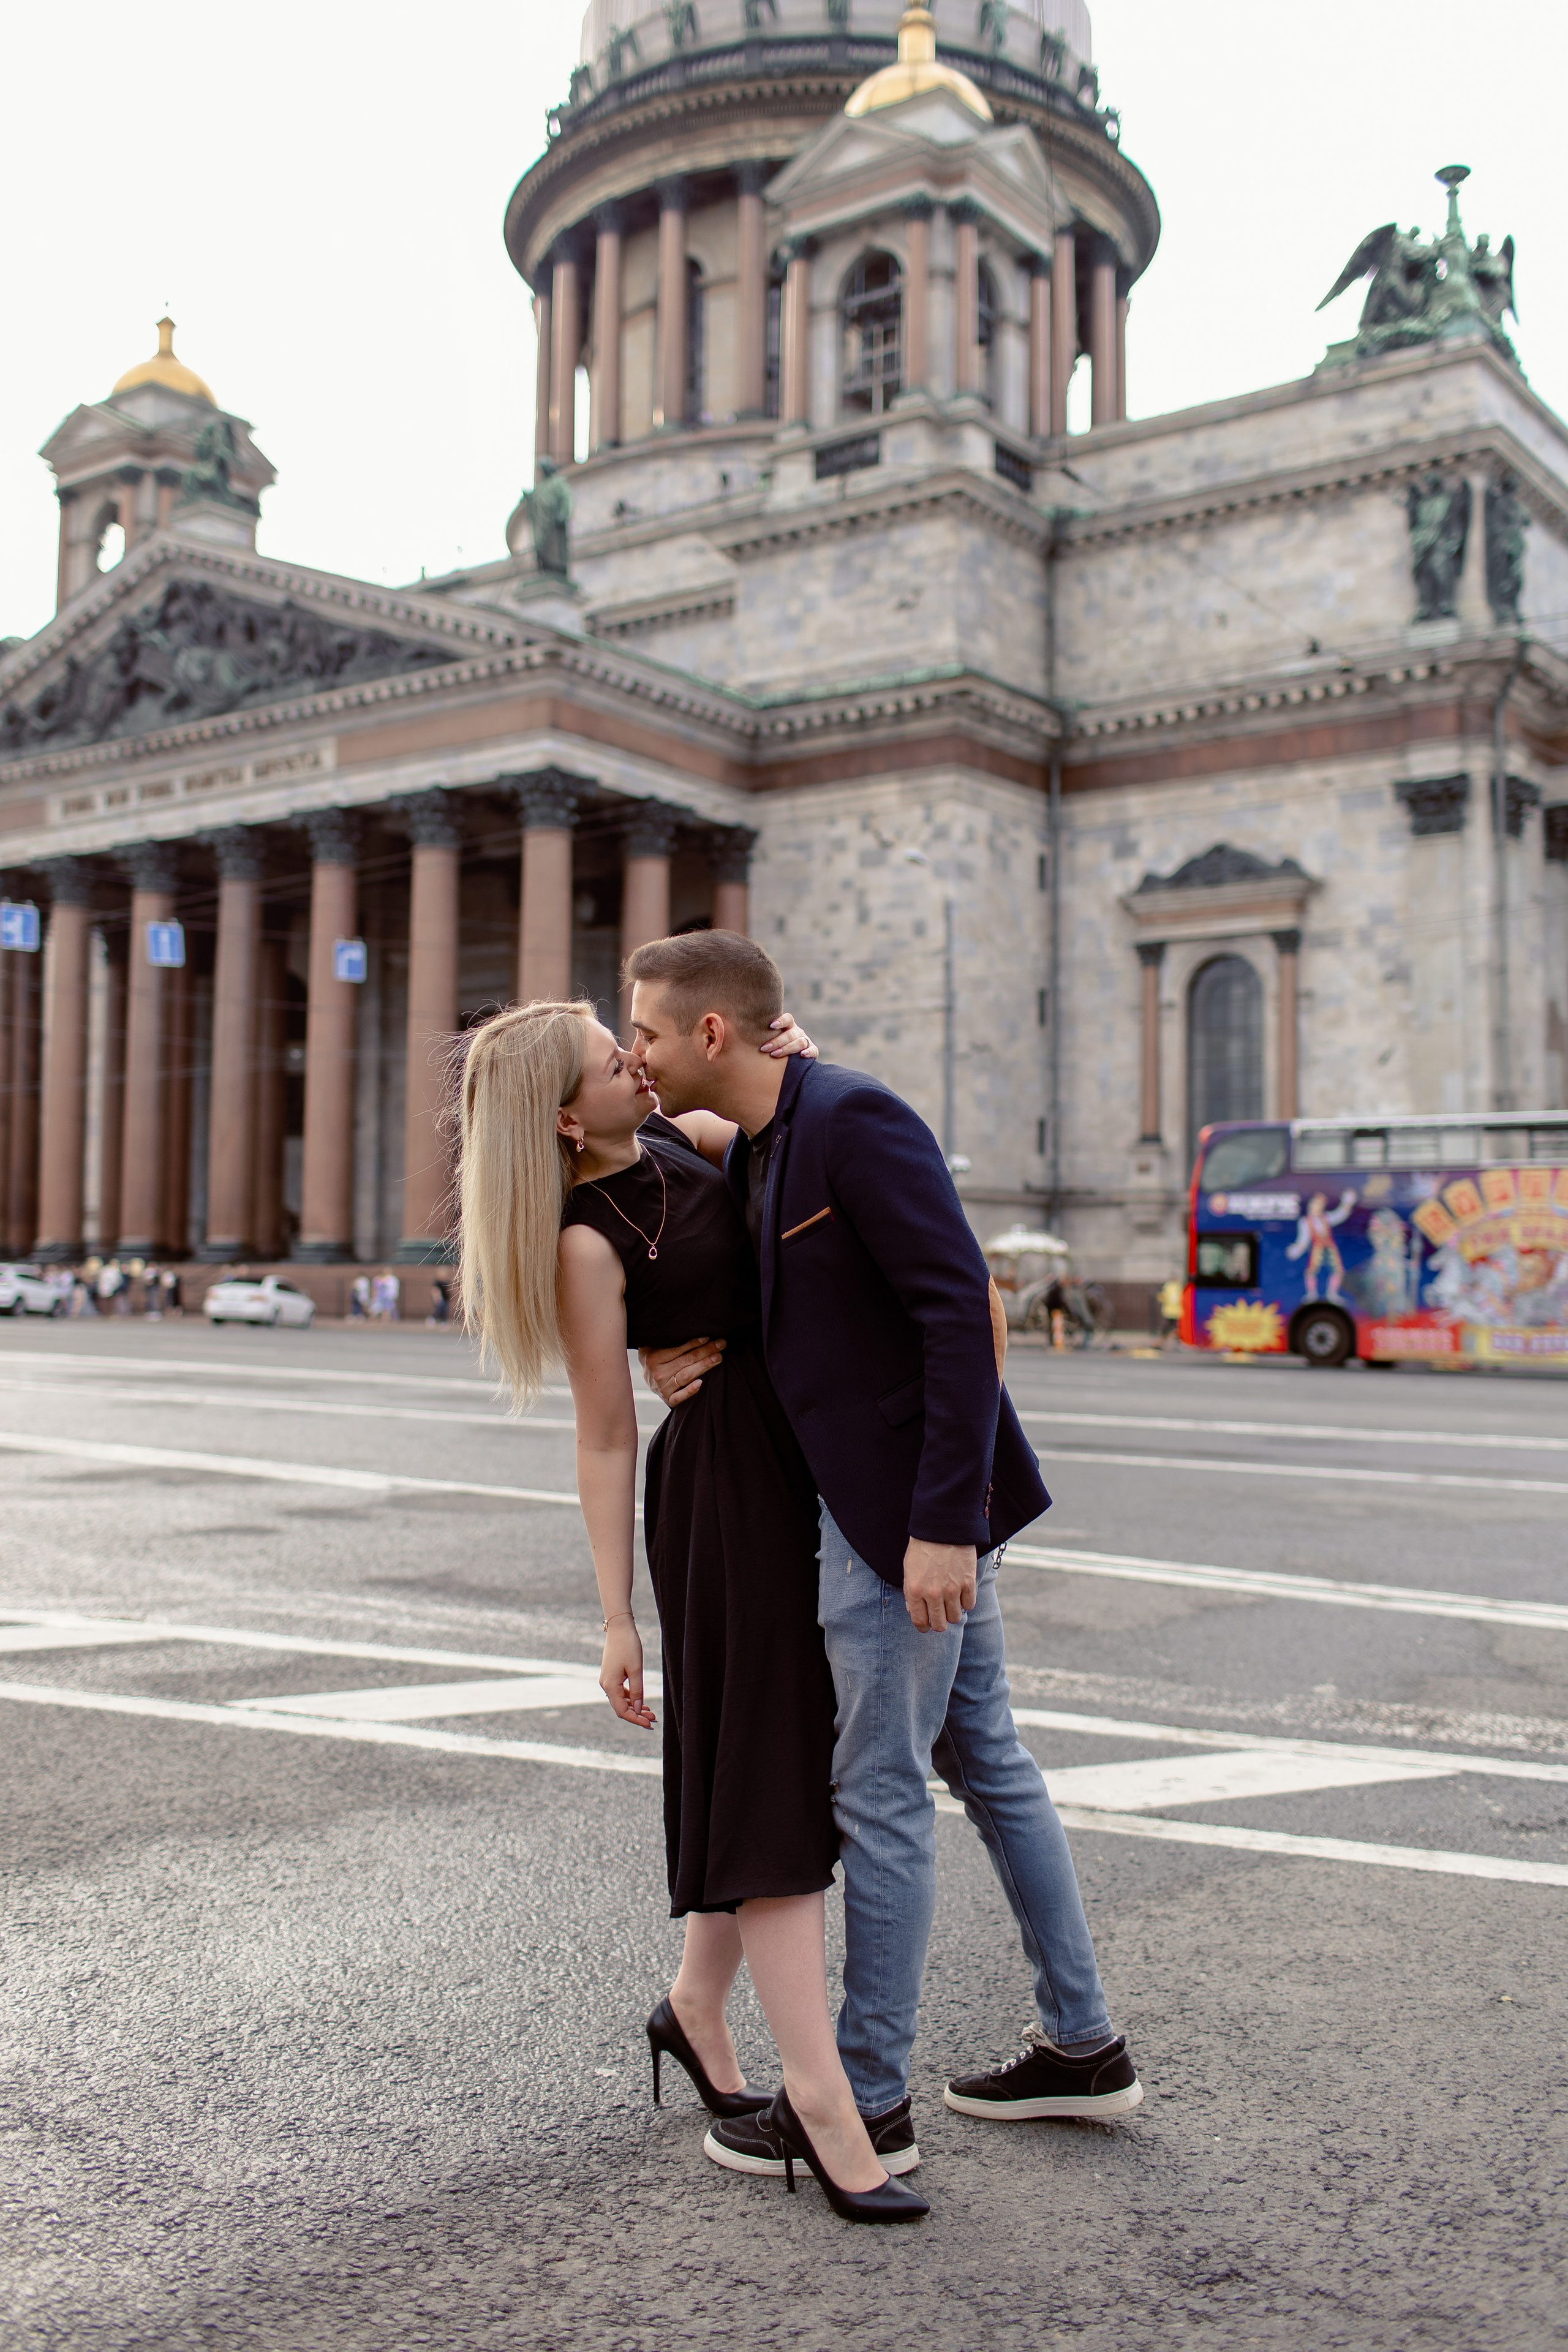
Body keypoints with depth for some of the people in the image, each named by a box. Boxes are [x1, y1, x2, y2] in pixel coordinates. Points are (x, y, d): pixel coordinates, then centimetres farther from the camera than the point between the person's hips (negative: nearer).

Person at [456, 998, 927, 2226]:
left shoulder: (676, 1135, 5)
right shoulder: (588, 1245, -16)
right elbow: (606, 1441, -13)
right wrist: (616, 1619, -11)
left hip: (803, 1466, 8)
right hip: (725, 1486, -8)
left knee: (786, 1766, 15)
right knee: (774, 1778, -7)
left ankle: (697, 2007, 33)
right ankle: (820, 2100, -2)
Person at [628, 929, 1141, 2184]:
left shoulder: (855, 1118, -18)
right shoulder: (754, 1155, 11)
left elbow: (962, 1310, -23)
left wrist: (940, 1525, -25)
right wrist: (692, 1366, -4)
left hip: (911, 1512, -10)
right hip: (886, 1503, 10)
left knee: (878, 1797, 1)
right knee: (986, 1761, 17)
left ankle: (868, 2101, 17)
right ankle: (1083, 2046, 31)